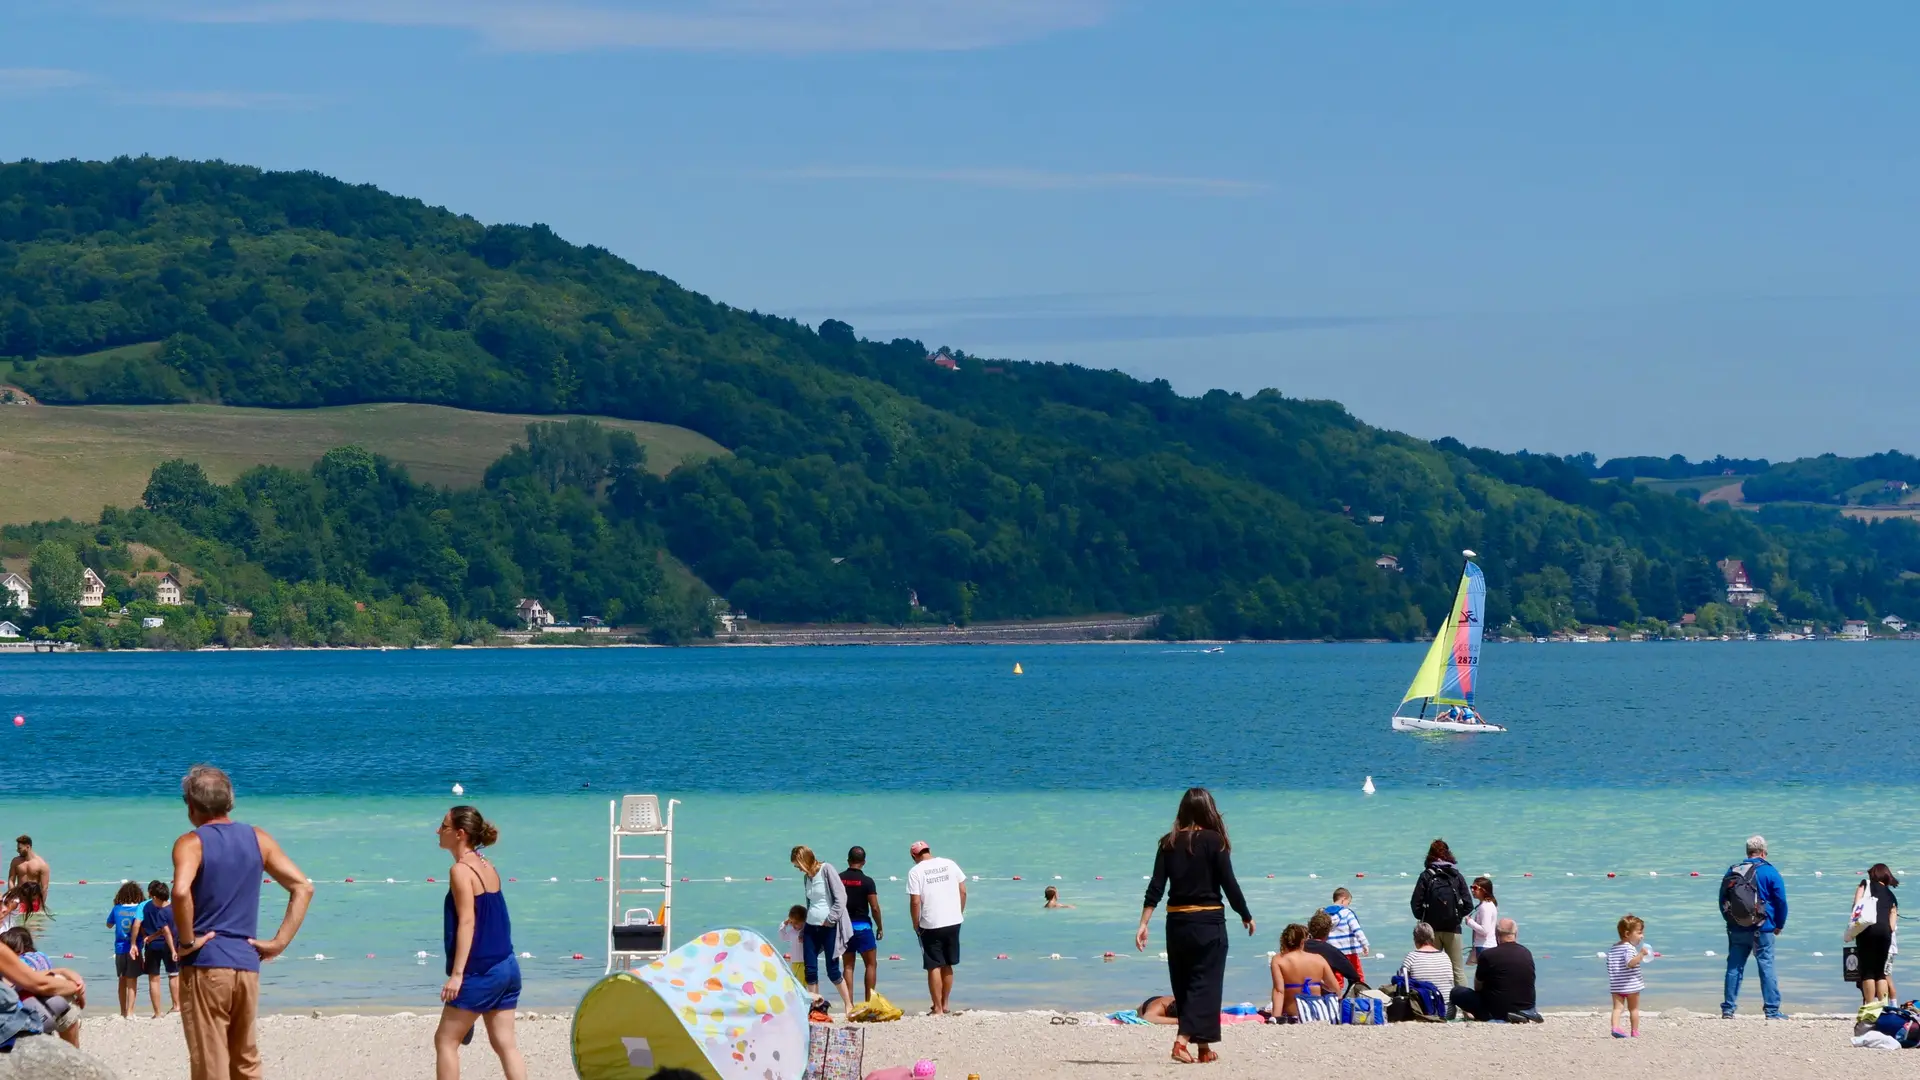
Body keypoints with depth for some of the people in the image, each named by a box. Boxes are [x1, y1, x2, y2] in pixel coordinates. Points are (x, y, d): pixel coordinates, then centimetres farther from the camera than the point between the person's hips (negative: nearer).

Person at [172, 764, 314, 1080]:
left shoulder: (191, 844, -7)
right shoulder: (258, 839, 9)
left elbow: (181, 891, -26)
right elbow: (303, 888, 6)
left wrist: (188, 940, -13)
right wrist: (279, 942, 5)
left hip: (204, 966, -5)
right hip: (247, 965, 5)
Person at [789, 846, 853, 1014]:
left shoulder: (827, 870, -7)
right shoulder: (808, 877, 14)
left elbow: (841, 897, -12)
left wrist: (830, 919, -16)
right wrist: (802, 931, 20)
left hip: (829, 927, -7)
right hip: (811, 927, 7)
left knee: (832, 970, -5)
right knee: (810, 969, 1)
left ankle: (849, 1005, 8)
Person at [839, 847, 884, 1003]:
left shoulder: (838, 879, 0)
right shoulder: (867, 882, -9)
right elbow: (874, 907, -10)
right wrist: (880, 927, 3)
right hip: (862, 925, -3)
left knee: (848, 966, 8)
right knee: (871, 964, 6)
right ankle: (868, 1001, -1)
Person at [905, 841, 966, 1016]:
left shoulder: (915, 871, -8)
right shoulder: (950, 864, 4)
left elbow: (915, 901, -12)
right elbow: (963, 891, 6)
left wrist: (916, 924, 0)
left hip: (931, 925, -4)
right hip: (953, 922, 4)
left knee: (934, 967, 3)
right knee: (947, 965, 17)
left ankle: (938, 1008, 3)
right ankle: (944, 1004, 26)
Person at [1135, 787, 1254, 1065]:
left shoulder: (1169, 842, 2)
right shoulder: (1214, 841, -7)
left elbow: (1155, 887, -1)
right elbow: (1229, 884, -7)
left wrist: (1143, 924, -1)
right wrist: (1246, 916, 6)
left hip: (1176, 921, 4)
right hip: (1208, 921, -4)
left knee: (1183, 984, 14)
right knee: (1204, 982, -1)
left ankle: (1203, 1047, 21)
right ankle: (1183, 1040, -17)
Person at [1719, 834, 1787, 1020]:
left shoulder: (1732, 871, 6)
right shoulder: (1769, 872, -5)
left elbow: (1722, 900, 12)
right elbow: (1781, 901, -5)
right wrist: (1779, 926, 8)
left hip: (1736, 929, 4)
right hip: (1762, 930, -4)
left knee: (1734, 967, 8)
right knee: (1766, 967, 0)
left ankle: (1728, 1009, 8)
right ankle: (1772, 1010, -1)